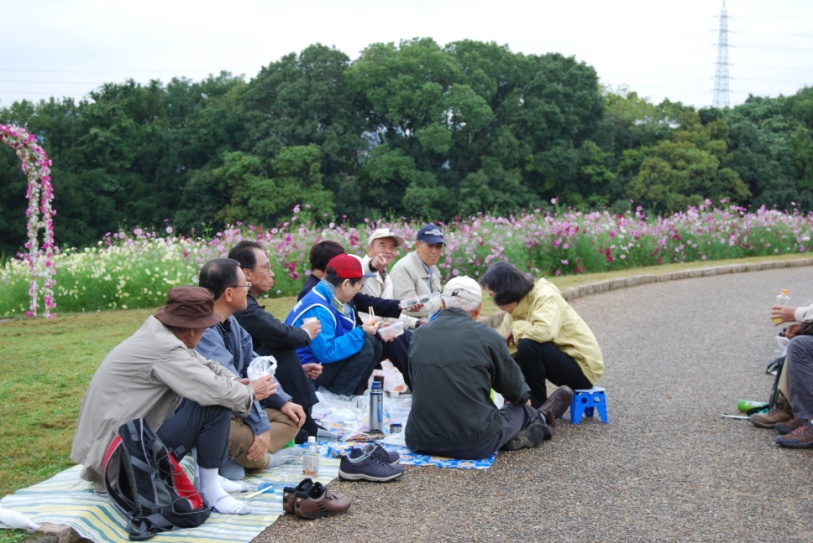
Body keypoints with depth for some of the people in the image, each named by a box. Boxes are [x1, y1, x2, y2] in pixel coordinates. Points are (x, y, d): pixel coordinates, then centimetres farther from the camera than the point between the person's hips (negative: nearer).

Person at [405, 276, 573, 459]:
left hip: (420, 443, 3)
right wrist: (524, 395, 30)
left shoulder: (418, 335, 3)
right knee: (520, 409, 25)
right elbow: (514, 390, 4)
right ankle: (541, 417, 54)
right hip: (475, 446, -3)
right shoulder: (487, 336, -9)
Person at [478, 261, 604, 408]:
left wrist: (516, 328, -20)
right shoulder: (518, 307, 4)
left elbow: (544, 332, -38)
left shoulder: (545, 296, -20)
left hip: (583, 367, -8)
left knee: (527, 344, -27)